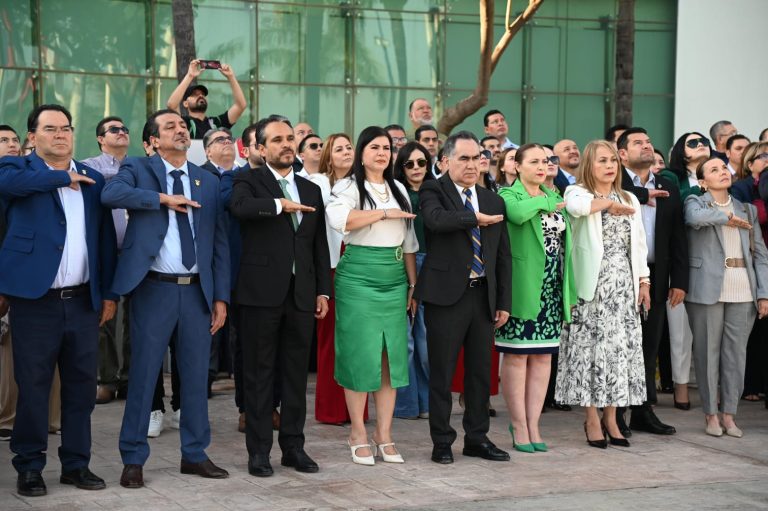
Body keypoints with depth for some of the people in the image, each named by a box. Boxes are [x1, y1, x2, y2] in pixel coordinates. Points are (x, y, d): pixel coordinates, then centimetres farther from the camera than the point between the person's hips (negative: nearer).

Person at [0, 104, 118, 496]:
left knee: (81, 387, 10)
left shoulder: (92, 180, 13)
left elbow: (106, 239, 13)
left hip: (83, 301, 4)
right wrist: (63, 177, -13)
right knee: (33, 388, 2)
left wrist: (109, 293, 8)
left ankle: (76, 464, 21)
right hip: (36, 300, -4)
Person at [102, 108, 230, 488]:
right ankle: (133, 459, 10)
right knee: (143, 375, 1)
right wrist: (162, 199, -18)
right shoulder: (139, 169, 2)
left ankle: (194, 454, 20)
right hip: (154, 288, -3)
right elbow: (110, 194, -21)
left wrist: (221, 296, 3)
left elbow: (219, 242, 10)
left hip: (197, 290, 4)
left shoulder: (208, 182, 12)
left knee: (196, 376, 9)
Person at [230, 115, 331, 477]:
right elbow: (240, 206, -23)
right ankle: (259, 451, 9)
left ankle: (293, 446, 18)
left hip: (302, 294, 4)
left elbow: (320, 246, 15)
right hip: (261, 292, -4)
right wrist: (280, 205, -24)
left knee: (296, 373, 9)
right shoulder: (249, 180, 1)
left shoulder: (311, 190, 16)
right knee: (259, 374, 2)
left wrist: (323, 291, 9)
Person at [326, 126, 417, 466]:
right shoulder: (349, 187, -1)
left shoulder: (399, 189, 16)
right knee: (360, 355, -3)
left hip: (394, 280, 5)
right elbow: (338, 219, -23)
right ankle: (359, 434, 8)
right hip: (358, 277, -5)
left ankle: (384, 435, 10)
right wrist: (384, 213, -16)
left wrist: (413, 285, 13)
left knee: (392, 356, 3)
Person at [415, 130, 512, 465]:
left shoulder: (493, 201, 12)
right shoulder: (433, 191, -2)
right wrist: (476, 218, -18)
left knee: (481, 371, 11)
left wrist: (503, 302, 8)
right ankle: (442, 441, 12)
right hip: (446, 295, -5)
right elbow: (436, 218, -26)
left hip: (483, 295, 5)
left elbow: (503, 256, 13)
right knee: (442, 372, 2)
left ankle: (477, 438, 22)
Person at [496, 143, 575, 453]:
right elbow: (517, 214, -30)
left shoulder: (554, 196, 16)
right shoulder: (508, 194, -4)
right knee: (516, 355, -1)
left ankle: (532, 424, 14)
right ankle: (519, 425, 7)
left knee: (543, 356, 8)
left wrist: (569, 289, 11)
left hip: (551, 289, 6)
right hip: (522, 286, -6)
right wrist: (544, 202, -13)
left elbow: (565, 240, 17)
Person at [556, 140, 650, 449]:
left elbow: (639, 244, 16)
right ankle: (592, 420, 4)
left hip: (624, 285, 5)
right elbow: (575, 206, -26)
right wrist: (608, 203, -13)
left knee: (621, 347, 3)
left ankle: (610, 417, 10)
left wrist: (643, 281, 9)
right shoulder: (578, 192, 0)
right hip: (593, 284, -5)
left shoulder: (629, 200, 16)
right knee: (592, 346, -4)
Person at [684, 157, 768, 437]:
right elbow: (695, 217, -22)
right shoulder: (695, 202, 4)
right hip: (708, 289, -3)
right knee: (708, 351, 1)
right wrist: (727, 217, -7)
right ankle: (711, 414, 10)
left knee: (736, 353, 4)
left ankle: (728, 414, 12)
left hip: (743, 292, 3)